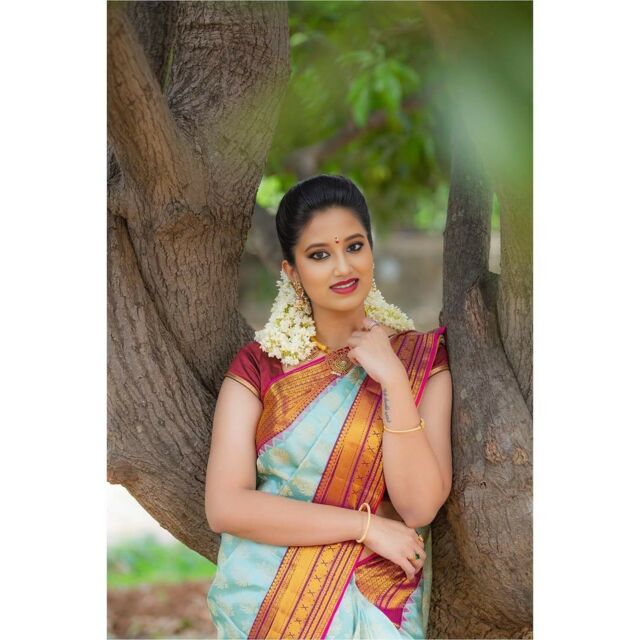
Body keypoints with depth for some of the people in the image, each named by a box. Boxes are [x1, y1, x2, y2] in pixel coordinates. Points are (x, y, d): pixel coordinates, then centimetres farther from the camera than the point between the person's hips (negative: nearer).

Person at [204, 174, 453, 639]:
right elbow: (224, 507, -7)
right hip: (262, 597, 0)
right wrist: (365, 526, -11)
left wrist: (393, 379, -13)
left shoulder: (422, 360, 4)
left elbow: (419, 508, -6)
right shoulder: (258, 366, 4)